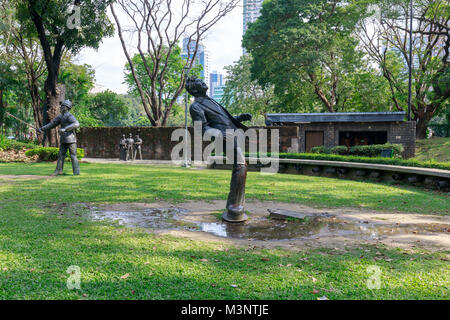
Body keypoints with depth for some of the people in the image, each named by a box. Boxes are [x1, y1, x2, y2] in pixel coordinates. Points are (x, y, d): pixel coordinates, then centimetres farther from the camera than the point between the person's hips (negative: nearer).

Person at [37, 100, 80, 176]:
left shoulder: (69, 116, -15)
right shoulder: (60, 116, 13)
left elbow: (76, 124, -32)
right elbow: (52, 124, 20)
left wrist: (65, 129, -38)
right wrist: (42, 128, 16)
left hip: (71, 139, -8)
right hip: (63, 140, 8)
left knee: (73, 156, -5)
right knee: (61, 155, 9)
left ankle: (76, 172, 2)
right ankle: (58, 170, 16)